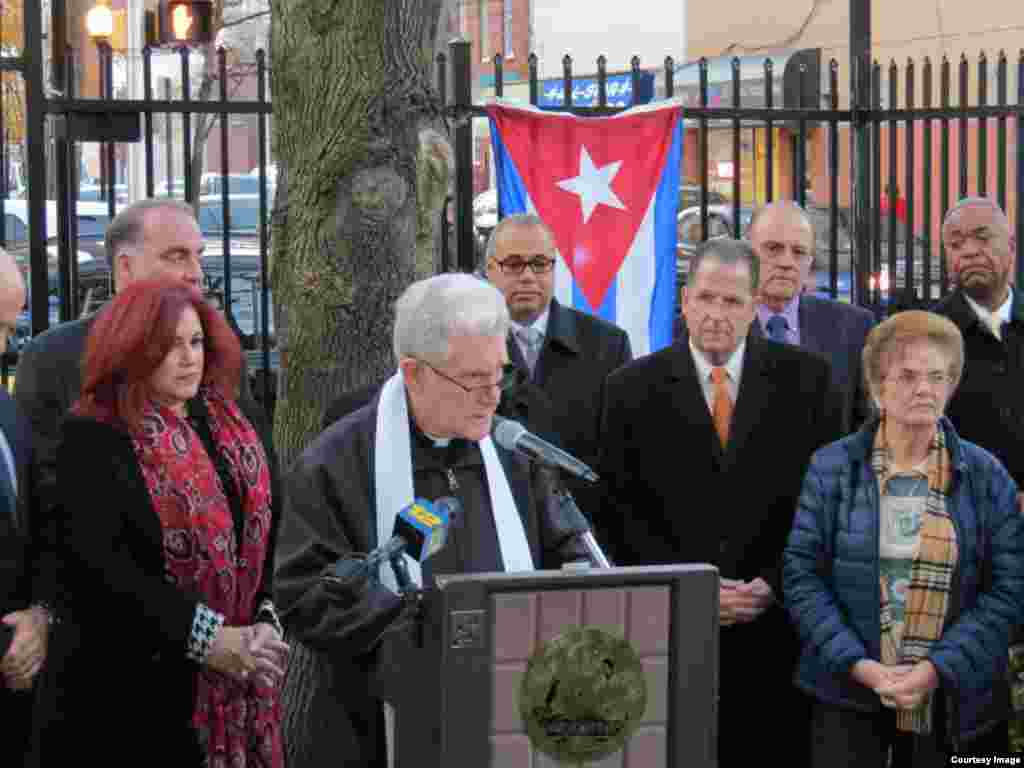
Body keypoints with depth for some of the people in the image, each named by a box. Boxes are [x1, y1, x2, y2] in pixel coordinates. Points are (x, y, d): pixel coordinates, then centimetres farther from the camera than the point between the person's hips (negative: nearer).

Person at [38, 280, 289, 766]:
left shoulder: (231, 427, 11)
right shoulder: (92, 440, -8)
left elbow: (269, 531, 8)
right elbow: (98, 564, -18)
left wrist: (267, 619, -10)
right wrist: (205, 637, -20)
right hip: (138, 688, -6)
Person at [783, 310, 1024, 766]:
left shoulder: (986, 476, 3)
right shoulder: (831, 467, 2)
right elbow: (801, 573, -2)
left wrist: (938, 668, -13)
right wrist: (858, 665, -13)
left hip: (956, 701, 1)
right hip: (850, 695, -1)